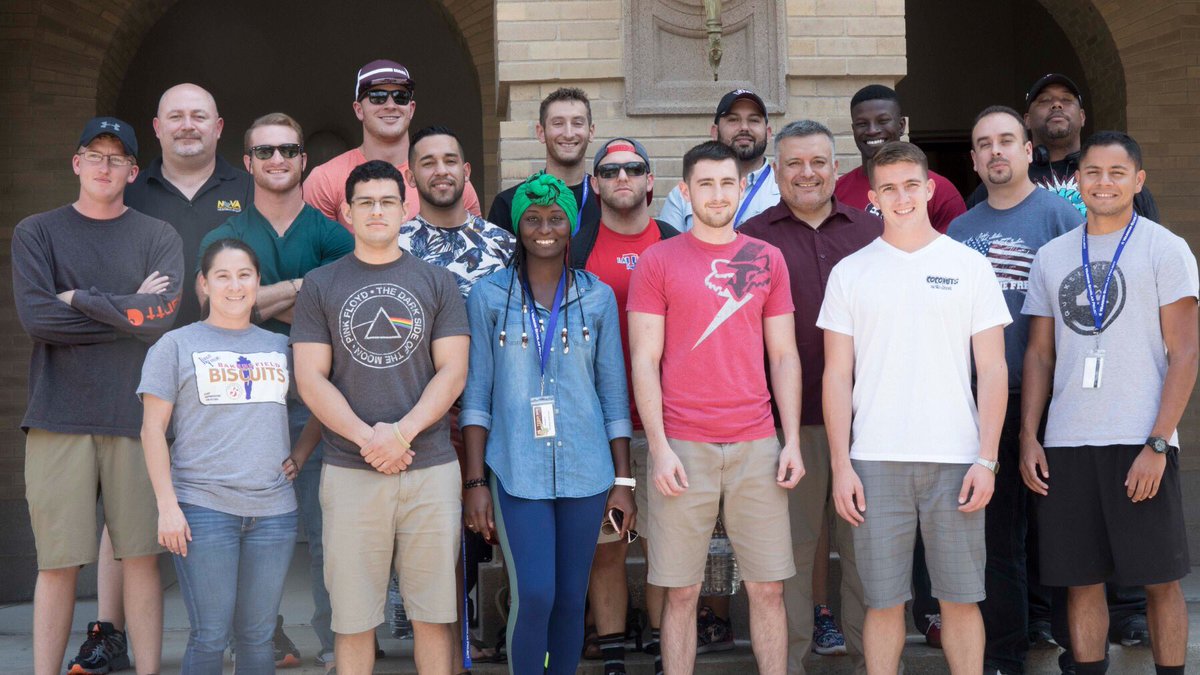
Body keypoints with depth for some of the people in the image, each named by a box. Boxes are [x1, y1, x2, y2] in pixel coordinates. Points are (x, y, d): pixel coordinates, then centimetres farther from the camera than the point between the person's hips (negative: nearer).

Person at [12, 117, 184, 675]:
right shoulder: (36, 232, 10)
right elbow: (35, 316, -6)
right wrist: (128, 313, -4)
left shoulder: (158, 237, 10)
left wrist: (78, 299, -4)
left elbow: (161, 316, -7)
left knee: (141, 555, 3)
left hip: (136, 416, 1)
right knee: (58, 561, 0)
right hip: (58, 418, 0)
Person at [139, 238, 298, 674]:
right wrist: (167, 505, -8)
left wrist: (301, 455, 6)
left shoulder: (280, 347, 14)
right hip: (203, 507, -3)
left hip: (274, 508, 3)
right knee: (210, 636, -3)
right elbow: (153, 430, 0)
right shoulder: (177, 345, 4)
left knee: (258, 636, 7)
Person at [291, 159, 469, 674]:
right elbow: (310, 378, 1)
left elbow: (452, 371, 2)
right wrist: (366, 439, -12)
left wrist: (401, 432, -13)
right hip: (348, 472, 0)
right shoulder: (320, 285, 8)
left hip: (431, 467, 1)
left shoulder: (436, 282, 9)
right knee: (352, 613, 4)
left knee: (433, 610, 5)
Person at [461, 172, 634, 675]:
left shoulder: (598, 297, 7)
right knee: (533, 596, -11)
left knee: (571, 599, 7)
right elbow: (476, 396, 2)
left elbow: (614, 395, 8)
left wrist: (623, 482, 5)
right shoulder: (489, 296, 2)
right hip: (516, 470, -2)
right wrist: (475, 482, -3)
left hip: (586, 472, 2)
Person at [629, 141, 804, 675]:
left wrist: (792, 441, 3)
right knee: (681, 591, 3)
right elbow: (645, 361, -1)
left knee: (768, 587, 6)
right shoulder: (658, 261, 2)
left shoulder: (768, 259, 11)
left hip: (756, 445, 2)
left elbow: (784, 355, 11)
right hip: (683, 448, -2)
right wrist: (659, 448, -9)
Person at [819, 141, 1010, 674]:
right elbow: (837, 376, 6)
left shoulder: (969, 266, 6)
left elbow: (992, 369, 4)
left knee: (961, 598, 5)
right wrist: (841, 465, -2)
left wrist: (986, 459, -4)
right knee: (883, 600, 5)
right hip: (876, 461, 0)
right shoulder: (850, 272, 8)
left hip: (955, 458, 0)